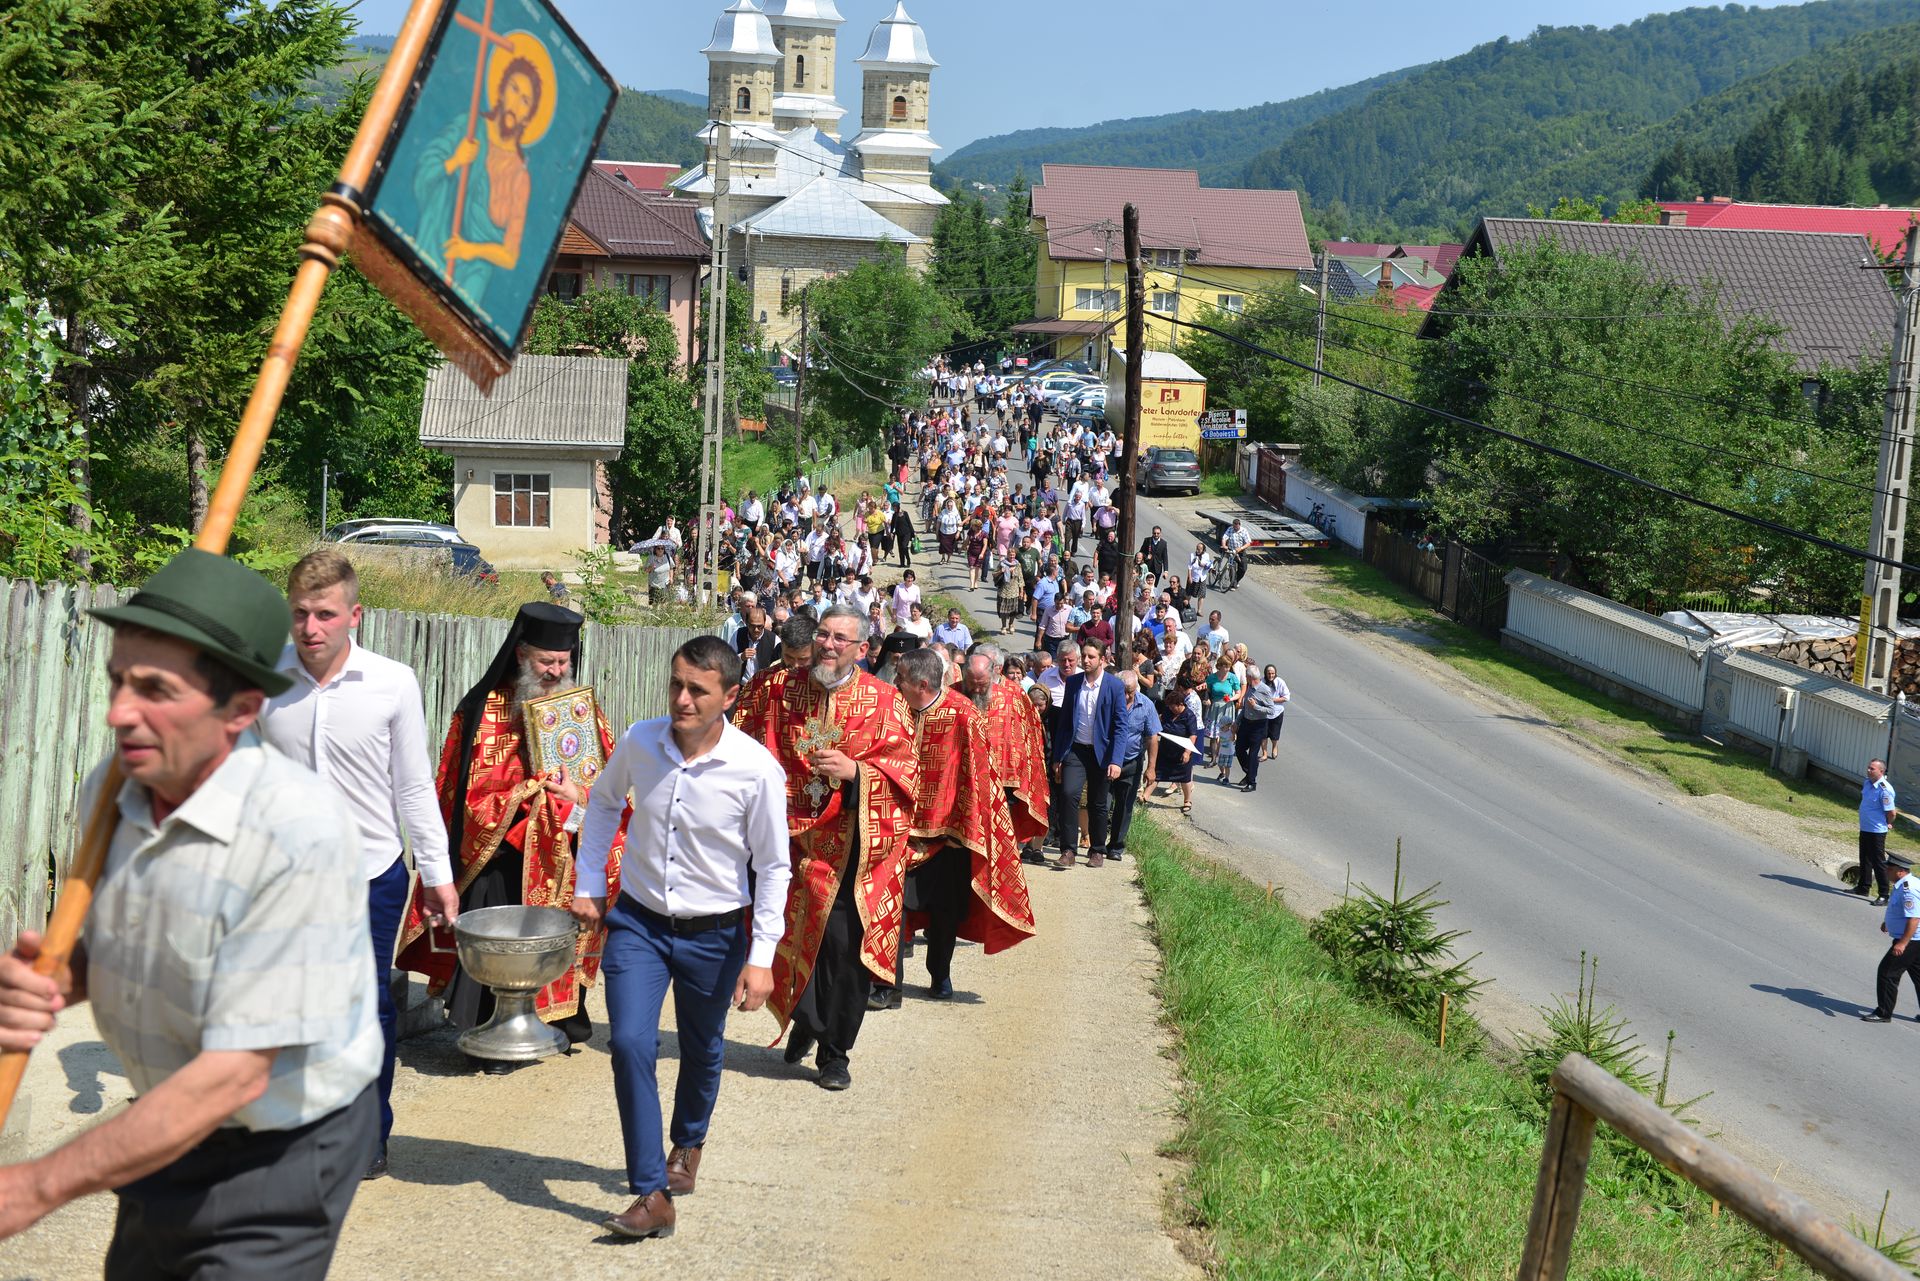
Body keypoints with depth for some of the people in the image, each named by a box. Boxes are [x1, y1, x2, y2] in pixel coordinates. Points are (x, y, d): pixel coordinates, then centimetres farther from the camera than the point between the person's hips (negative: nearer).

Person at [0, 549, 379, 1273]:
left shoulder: (300, 834, -30)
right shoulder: (111, 789, -7)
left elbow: (236, 1074, -29)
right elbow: (107, 951, 8)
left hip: (278, 1159, -6)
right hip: (165, 1132, 7)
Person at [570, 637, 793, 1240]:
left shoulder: (757, 770, -19)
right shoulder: (639, 741, -10)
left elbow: (773, 867, -10)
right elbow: (603, 803, 12)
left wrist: (761, 957, -11)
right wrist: (588, 884, 9)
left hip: (714, 934, -1)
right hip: (638, 921, 1)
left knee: (702, 1051, 16)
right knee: (630, 1044, -14)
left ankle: (687, 1145, 47)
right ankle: (652, 1196, -8)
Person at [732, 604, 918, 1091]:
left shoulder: (883, 700, 1)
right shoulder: (781, 689, 8)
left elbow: (903, 768, -5)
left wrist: (855, 770, -20)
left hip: (852, 843, -2)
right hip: (792, 836, 2)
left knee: (843, 945, -5)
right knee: (794, 936, 0)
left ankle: (834, 1053, 10)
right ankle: (807, 1021, 28)